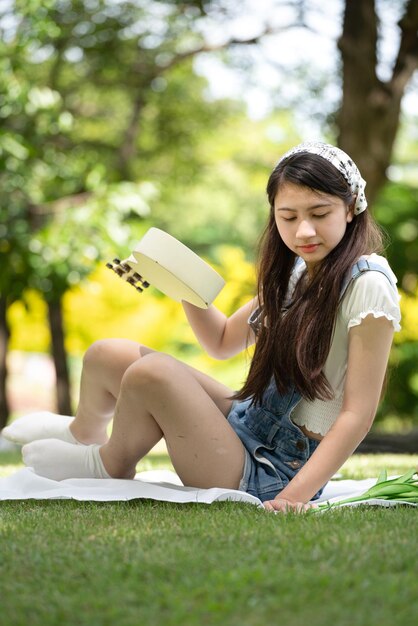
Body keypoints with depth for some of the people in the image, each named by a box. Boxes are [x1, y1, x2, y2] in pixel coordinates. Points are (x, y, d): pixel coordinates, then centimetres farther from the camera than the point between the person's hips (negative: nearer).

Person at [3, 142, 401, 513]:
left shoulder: (367, 284, -17)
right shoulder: (293, 270, 9)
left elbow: (358, 413, -20)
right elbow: (223, 342, 20)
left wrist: (294, 496, -26)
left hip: (276, 474, -8)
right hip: (248, 423, 9)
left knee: (150, 373, -27)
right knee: (105, 356, 8)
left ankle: (111, 467, 6)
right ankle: (84, 432, 42)